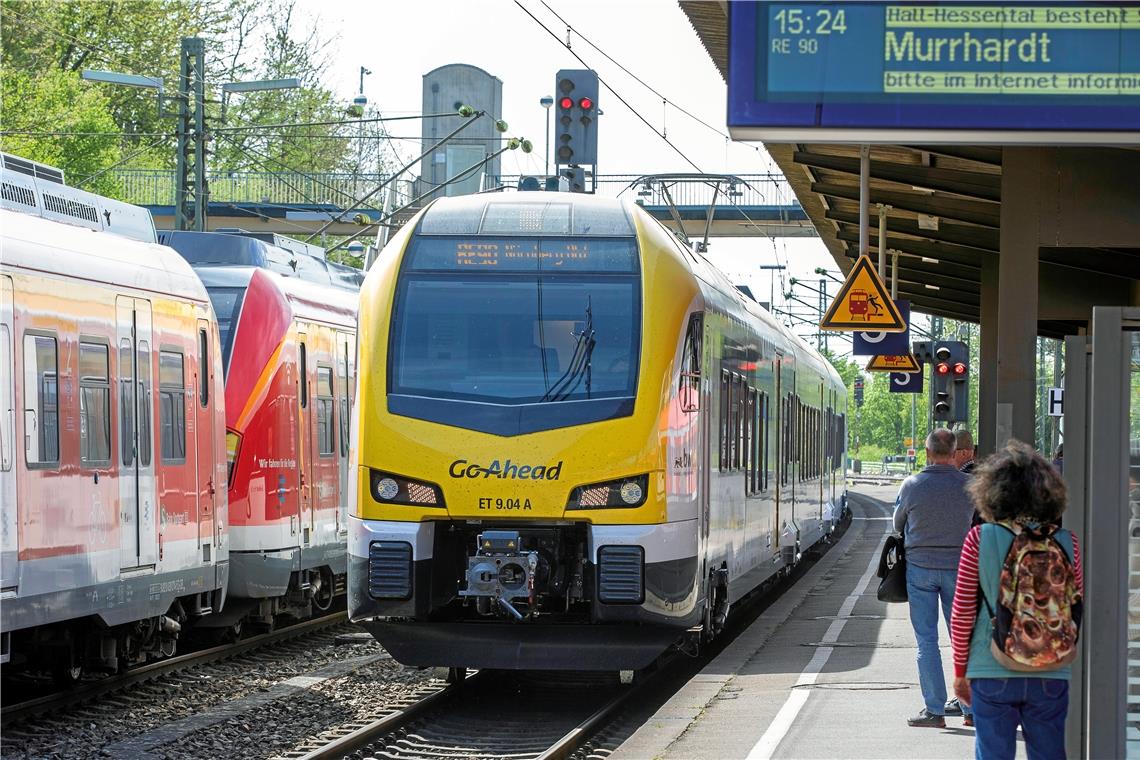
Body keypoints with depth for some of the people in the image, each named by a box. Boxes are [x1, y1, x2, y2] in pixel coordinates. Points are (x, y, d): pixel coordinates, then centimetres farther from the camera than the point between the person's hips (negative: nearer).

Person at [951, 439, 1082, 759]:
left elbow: (962, 616, -4)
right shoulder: (1066, 542, -4)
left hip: (992, 674, -1)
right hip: (1051, 676, 1)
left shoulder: (979, 540, -8)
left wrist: (960, 672, 7)